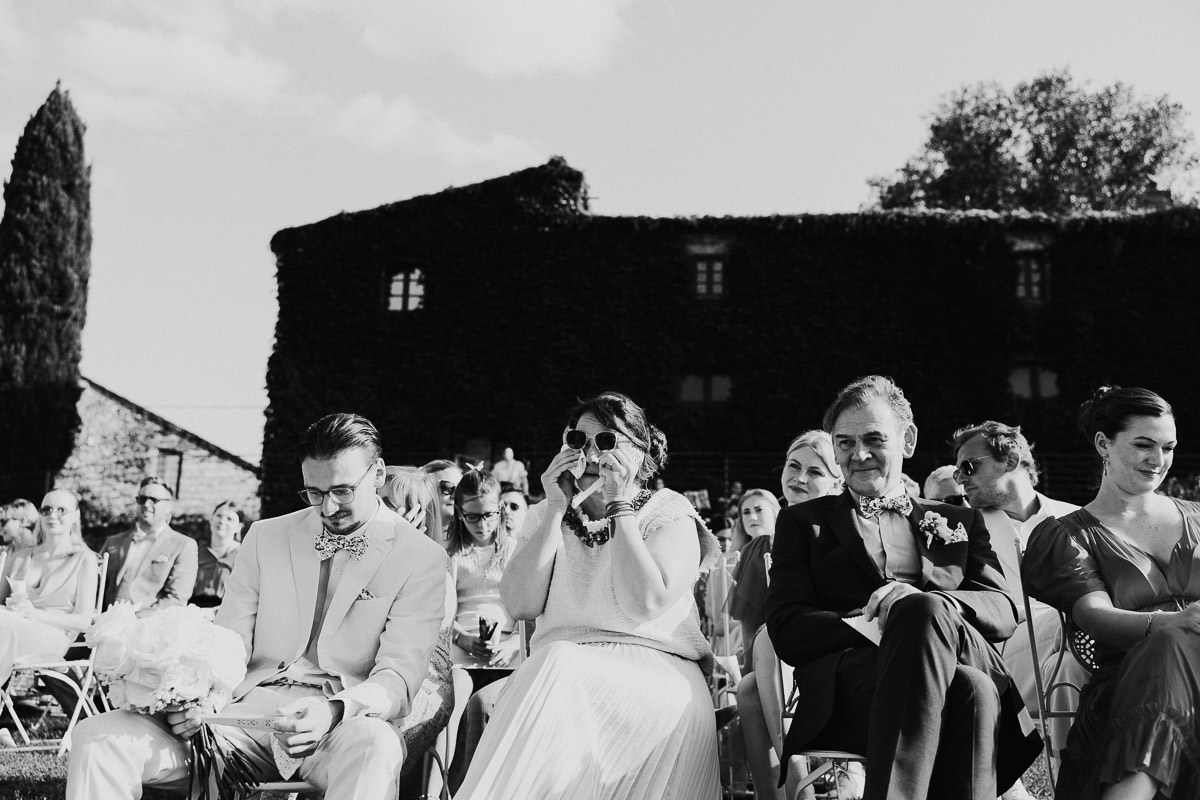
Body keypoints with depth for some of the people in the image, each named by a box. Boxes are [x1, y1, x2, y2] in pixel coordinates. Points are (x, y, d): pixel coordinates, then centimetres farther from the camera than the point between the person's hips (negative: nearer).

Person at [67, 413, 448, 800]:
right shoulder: (266, 536, 14)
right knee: (98, 738, -16)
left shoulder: (421, 559, 1)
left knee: (373, 746, -41)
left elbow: (397, 676, -8)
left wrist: (334, 710, -29)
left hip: (346, 720, -4)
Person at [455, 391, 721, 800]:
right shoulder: (546, 515, 15)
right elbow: (520, 605, -2)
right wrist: (556, 510, -5)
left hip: (654, 669, -3)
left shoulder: (669, 513, 3)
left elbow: (643, 604, -15)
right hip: (555, 668, 3)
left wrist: (620, 506, -10)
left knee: (560, 675, -33)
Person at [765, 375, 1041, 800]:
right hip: (847, 683, -2)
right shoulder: (802, 521, 22)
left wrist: (925, 608, -12)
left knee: (925, 611, -36)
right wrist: (873, 623, -12)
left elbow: (1005, 611, 11)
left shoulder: (960, 522, 28)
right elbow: (786, 630, 7)